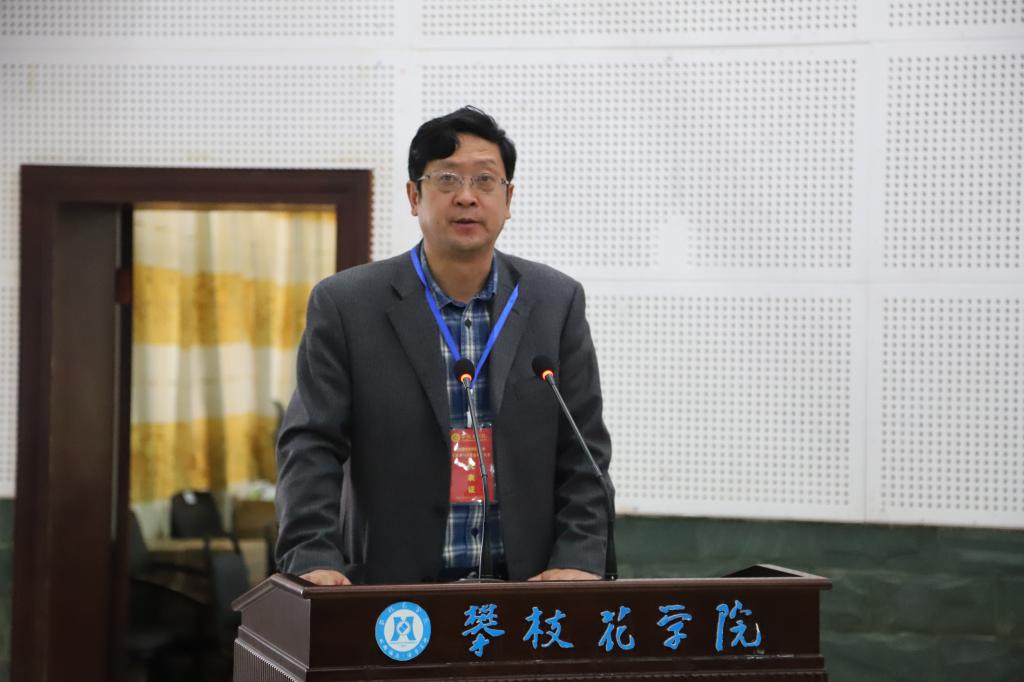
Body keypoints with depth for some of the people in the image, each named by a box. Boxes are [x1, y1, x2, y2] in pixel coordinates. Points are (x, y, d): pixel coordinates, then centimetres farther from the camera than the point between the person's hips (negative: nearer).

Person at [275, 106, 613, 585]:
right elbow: (310, 447, -3)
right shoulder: (344, 305, 1)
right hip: (392, 590, -2)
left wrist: (578, 559, -6)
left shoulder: (556, 303, 8)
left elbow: (582, 449, 7)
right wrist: (314, 559, -17)